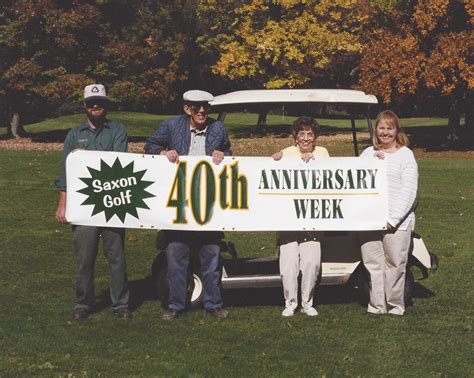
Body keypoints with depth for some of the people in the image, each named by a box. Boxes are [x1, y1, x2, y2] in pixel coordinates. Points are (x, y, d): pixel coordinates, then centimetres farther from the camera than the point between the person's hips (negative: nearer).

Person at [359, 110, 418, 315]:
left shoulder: (405, 155, 2)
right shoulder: (368, 154, 16)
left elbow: (408, 191, -5)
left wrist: (392, 218, -13)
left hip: (396, 221, -4)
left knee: (395, 265, -3)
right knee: (372, 264, 3)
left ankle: (395, 306, 9)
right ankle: (376, 306, 11)